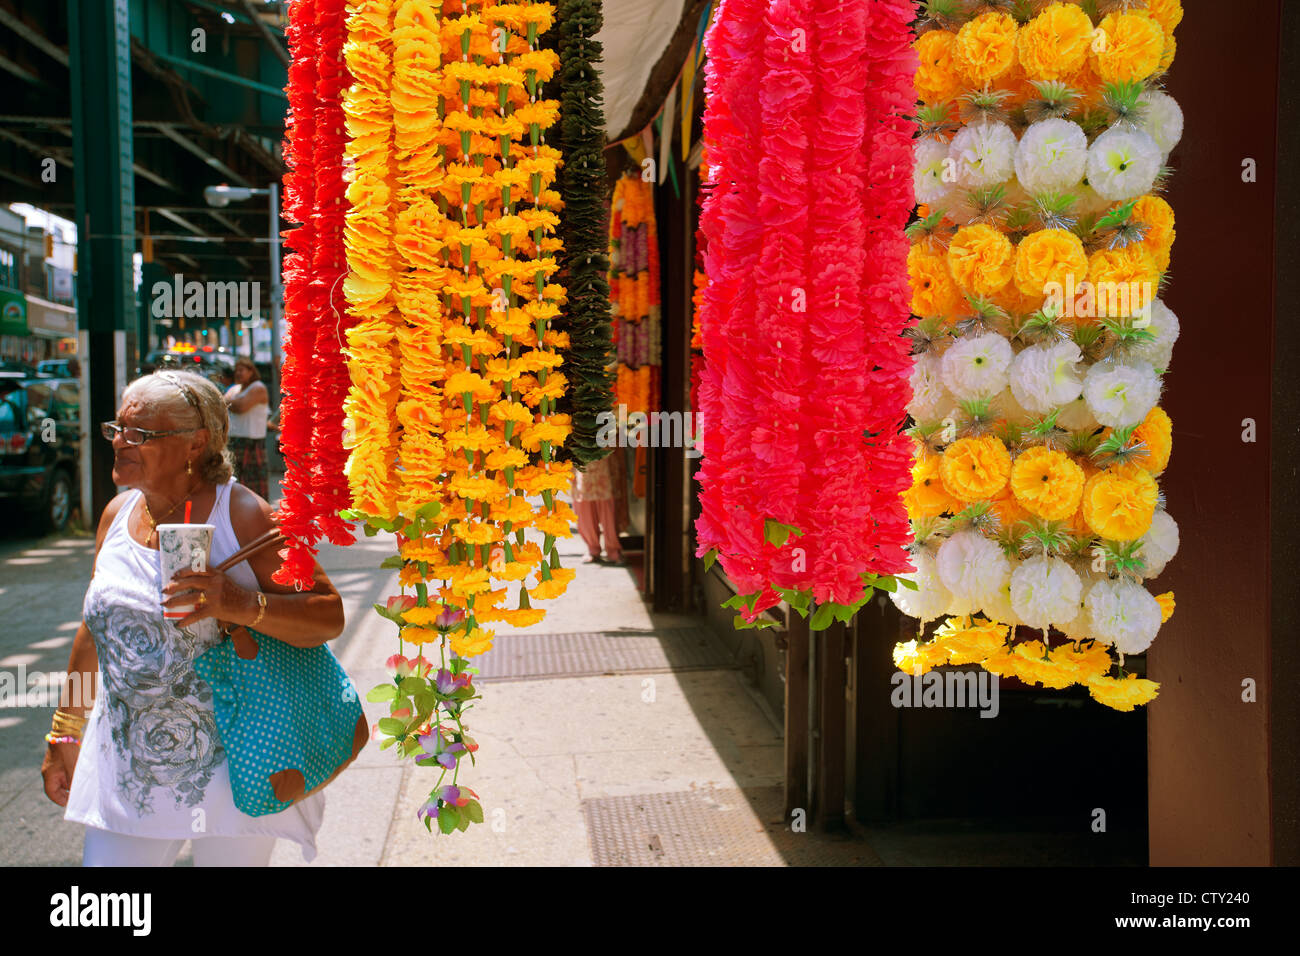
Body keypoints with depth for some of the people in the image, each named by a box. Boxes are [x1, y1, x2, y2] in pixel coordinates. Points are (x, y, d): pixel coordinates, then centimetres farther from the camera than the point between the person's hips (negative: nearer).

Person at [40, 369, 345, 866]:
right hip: (129, 768, 5)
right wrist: (65, 733, 21)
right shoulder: (118, 514, 5)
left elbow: (328, 616, -16)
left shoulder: (243, 516, -12)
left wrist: (243, 605, -33)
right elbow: (96, 629, 16)